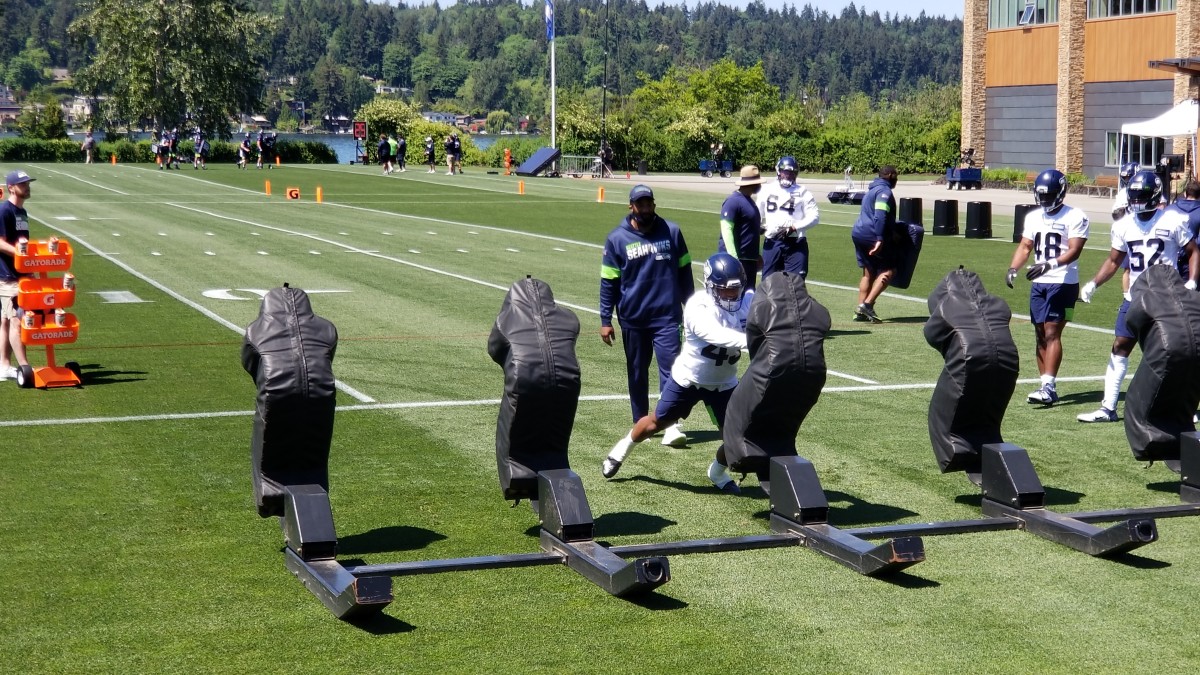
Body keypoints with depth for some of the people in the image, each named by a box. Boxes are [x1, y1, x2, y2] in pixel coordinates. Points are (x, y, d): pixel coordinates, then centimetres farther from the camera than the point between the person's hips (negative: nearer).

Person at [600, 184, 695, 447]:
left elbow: (684, 271, 11)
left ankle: (670, 425, -9)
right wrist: (605, 320, -1)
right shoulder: (617, 238, -1)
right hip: (633, 318, 0)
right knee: (637, 373, 11)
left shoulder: (671, 232, 2)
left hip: (667, 316, 0)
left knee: (670, 368, -9)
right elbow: (608, 282, 1)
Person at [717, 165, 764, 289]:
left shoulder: (749, 200, 16)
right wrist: (733, 258, -26)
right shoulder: (733, 201, -14)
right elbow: (726, 230, -20)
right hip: (736, 258, -10)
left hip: (750, 259, 10)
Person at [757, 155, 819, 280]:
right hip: (772, 243, 3)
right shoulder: (767, 190, 9)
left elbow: (814, 216, -6)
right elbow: (758, 213, 18)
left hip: (795, 243, -3)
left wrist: (794, 227, -16)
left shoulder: (802, 193, 0)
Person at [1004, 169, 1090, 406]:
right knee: (1041, 335, 7)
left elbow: (1074, 251, -16)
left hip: (1063, 283, -7)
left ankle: (1049, 387, -17)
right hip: (1038, 284, 7)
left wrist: (1048, 265, -30)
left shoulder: (1075, 217, -7)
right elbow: (1025, 247, 12)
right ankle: (1047, 388, 12)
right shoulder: (1033, 217, 13)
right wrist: (1013, 269, -6)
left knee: (1052, 333, -14)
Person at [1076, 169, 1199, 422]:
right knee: (1120, 347, 2)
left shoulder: (1173, 221, -7)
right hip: (1135, 297, 4)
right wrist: (1094, 283, -1)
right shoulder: (1124, 225, 5)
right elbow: (1114, 261, 13)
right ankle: (1108, 408, 6)